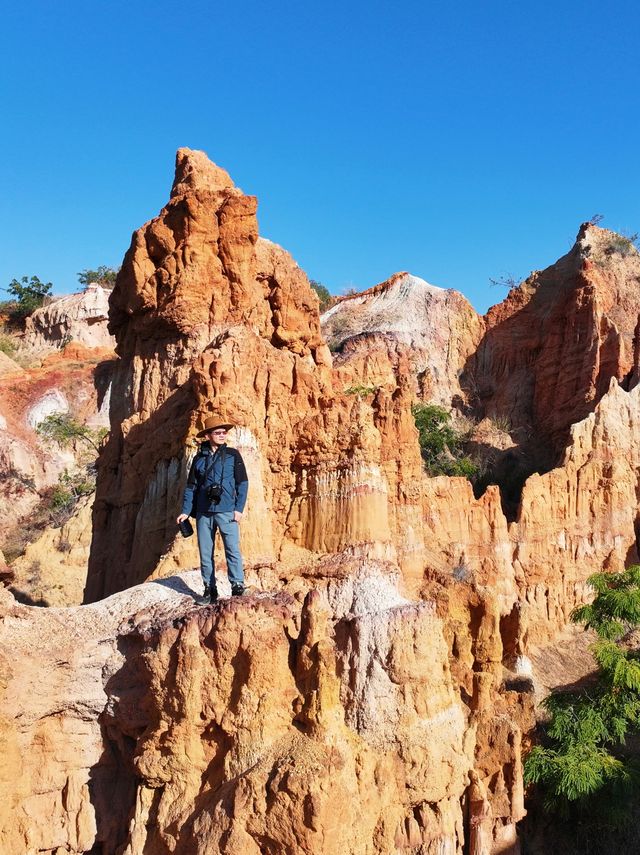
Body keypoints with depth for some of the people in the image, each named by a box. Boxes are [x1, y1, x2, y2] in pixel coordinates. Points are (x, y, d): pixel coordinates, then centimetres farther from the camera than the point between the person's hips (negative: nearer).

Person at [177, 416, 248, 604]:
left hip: (226, 511, -3)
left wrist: (239, 508, -8)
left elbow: (242, 483, 0)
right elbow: (191, 487, 13)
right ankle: (210, 590, 19)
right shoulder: (199, 458, 10)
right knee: (205, 553, 8)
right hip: (203, 513, 3)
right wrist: (185, 511, 6)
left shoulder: (233, 455, 3)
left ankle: (238, 587, -1)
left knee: (232, 550, -9)